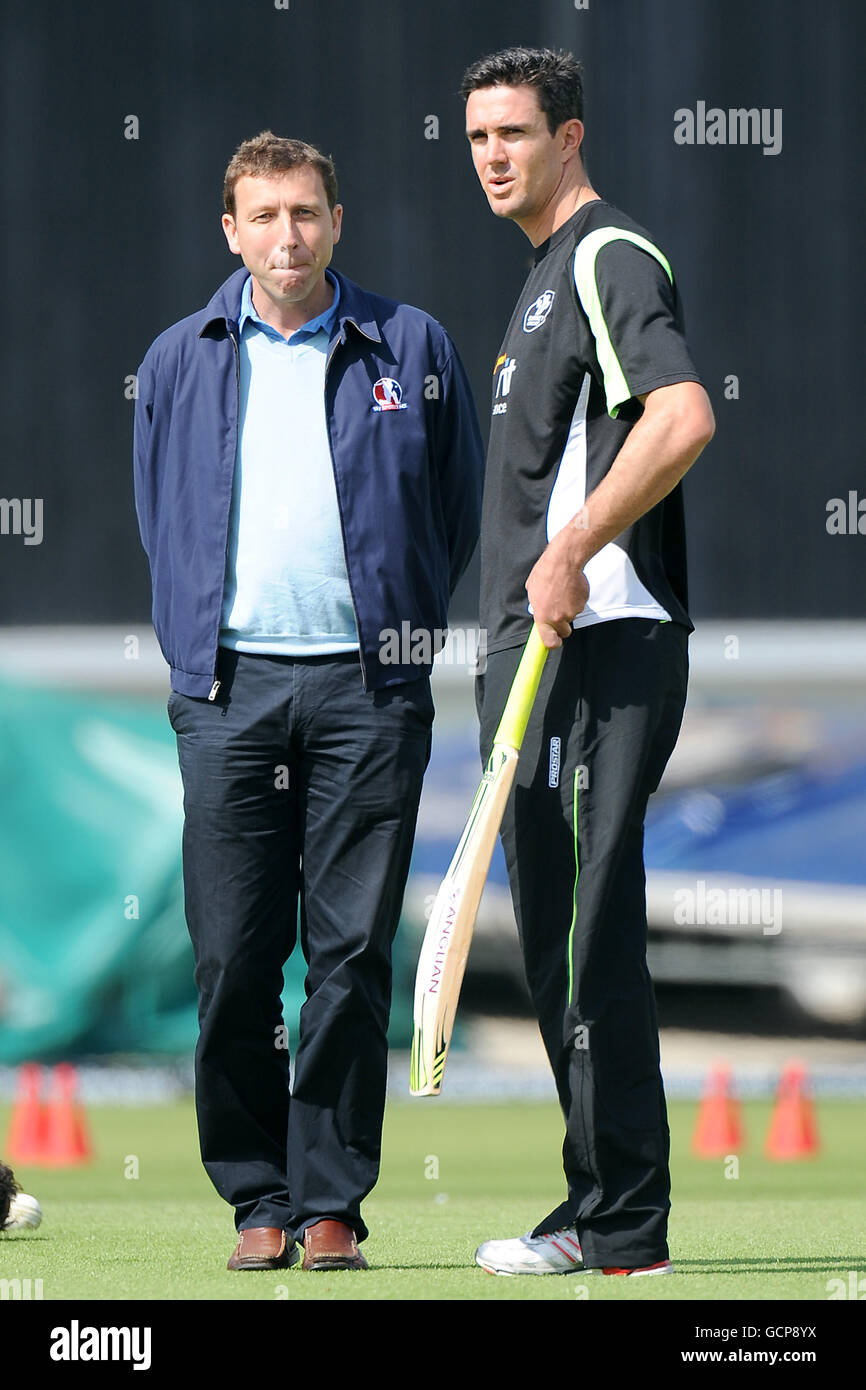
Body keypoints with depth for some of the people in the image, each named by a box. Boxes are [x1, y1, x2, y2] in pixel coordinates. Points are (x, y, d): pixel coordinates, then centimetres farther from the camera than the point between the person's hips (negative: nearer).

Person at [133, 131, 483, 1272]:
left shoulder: (412, 350, 7)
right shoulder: (180, 361, 12)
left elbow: (459, 512, 12)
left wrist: (407, 637, 8)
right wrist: (192, 651, 12)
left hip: (367, 687, -1)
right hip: (228, 686, 1)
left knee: (352, 953, -3)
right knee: (233, 955, -2)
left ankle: (332, 1200, 2)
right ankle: (259, 1198, 5)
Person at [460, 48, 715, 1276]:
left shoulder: (609, 257, -9)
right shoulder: (547, 277, 23)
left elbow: (683, 416, -24)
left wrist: (571, 552, -23)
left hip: (598, 641, -11)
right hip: (542, 650, 11)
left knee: (589, 937, -11)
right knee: (560, 941, 11)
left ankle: (620, 1227, -9)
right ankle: (606, 1210, 15)